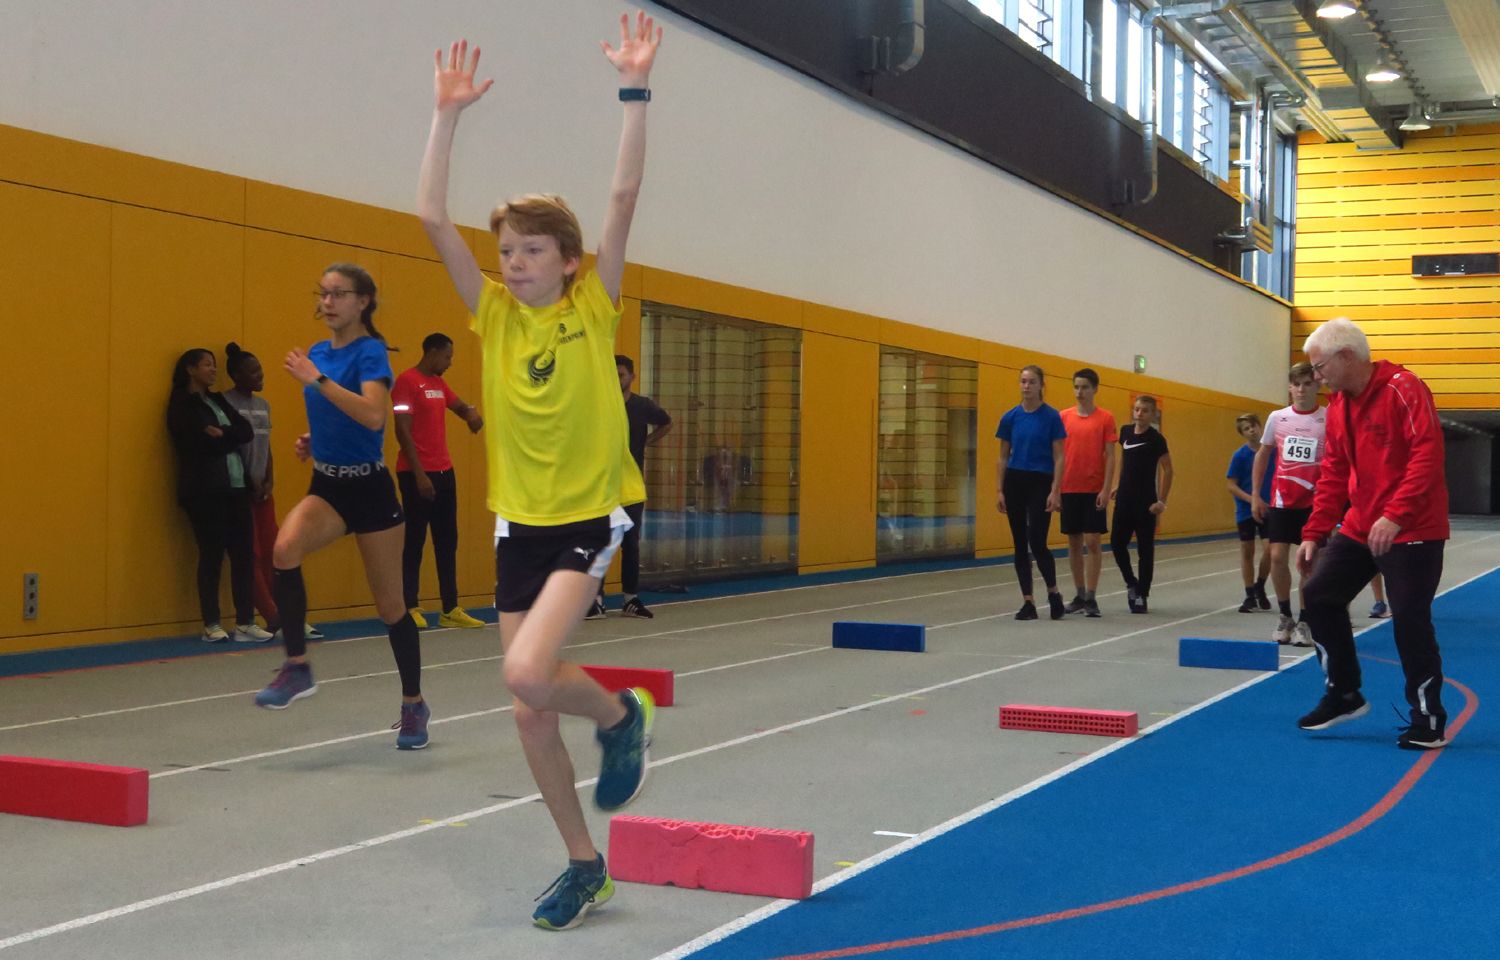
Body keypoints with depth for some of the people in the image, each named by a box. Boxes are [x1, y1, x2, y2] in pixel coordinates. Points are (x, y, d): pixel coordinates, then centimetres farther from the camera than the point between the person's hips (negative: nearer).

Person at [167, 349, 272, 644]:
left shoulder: (217, 400, 19)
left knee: (243, 553, 1)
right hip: (204, 490, -6)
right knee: (212, 554, -3)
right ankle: (211, 625, 5)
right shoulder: (182, 405, -2)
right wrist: (231, 436, -2)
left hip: (235, 486, 6)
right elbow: (201, 442, -14)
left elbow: (246, 430, 7)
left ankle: (245, 623, 4)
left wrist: (223, 435, -9)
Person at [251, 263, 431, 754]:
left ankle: (413, 705, 23)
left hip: (369, 489, -5)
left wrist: (317, 379, -30)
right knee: (285, 548, -27)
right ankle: (297, 667, -16)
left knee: (390, 606, 5)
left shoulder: (370, 352, -12)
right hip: (327, 486, 5)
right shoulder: (318, 352, 8)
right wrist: (311, 441, 5)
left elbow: (373, 415, -31)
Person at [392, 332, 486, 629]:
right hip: (417, 474, -8)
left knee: (447, 542, 8)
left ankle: (450, 609, 11)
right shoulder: (407, 381, -11)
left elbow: (460, 407, 28)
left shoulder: (439, 383, 14)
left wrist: (471, 414, 2)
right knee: (414, 541, -3)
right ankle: (409, 608, 4)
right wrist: (418, 474, -20)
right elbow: (402, 431, -15)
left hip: (444, 471, 9)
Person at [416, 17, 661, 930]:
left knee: (529, 673, -23)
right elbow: (434, 217, -3)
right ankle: (586, 865, 22)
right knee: (531, 713, 5)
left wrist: (635, 89, -16)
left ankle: (623, 716, 10)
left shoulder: (593, 307, -4)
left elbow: (625, 197, -13)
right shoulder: (493, 314, 3)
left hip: (592, 514, -4)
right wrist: (448, 115, -7)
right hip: (519, 522, 5)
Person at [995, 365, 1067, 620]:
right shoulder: (1010, 417, 4)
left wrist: (1055, 491, -12)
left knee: (1037, 542, -9)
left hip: (1041, 484, -4)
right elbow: (1003, 457, 9)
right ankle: (1028, 602, 9)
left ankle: (1053, 593, 12)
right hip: (1015, 483, 4)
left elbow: (1059, 458, -5)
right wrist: (999, 490, 2)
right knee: (1020, 544, 4)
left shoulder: (1051, 417, -5)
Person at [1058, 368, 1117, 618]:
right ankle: (1079, 595, 17)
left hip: (1094, 490, -3)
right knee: (1074, 543, 8)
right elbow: (1057, 455, 9)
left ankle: (1091, 598, -1)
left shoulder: (1105, 418, -2)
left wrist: (1106, 489, -11)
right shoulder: (1063, 417, 6)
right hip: (1069, 489, 3)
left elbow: (1110, 456, -3)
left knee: (1092, 542, -5)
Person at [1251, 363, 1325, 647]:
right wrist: (1255, 496, 9)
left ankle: (1303, 623, 13)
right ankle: (1285, 617, 15)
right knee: (1278, 557, -3)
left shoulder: (1329, 420, -4)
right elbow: (1262, 456, 13)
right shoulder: (1277, 418, 4)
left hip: (1314, 502, -2)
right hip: (1281, 500, 2)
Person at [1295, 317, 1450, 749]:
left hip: (1411, 531, -8)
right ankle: (1343, 694, 20)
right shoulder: (1338, 405, 9)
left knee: (1410, 620, -5)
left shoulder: (1403, 389, -15)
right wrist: (1314, 533, 8)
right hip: (1359, 527, 8)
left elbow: (1427, 456, -23)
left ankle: (1429, 722, 9)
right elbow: (1334, 472, 13)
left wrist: (1395, 516, -30)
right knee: (1320, 597, 5)